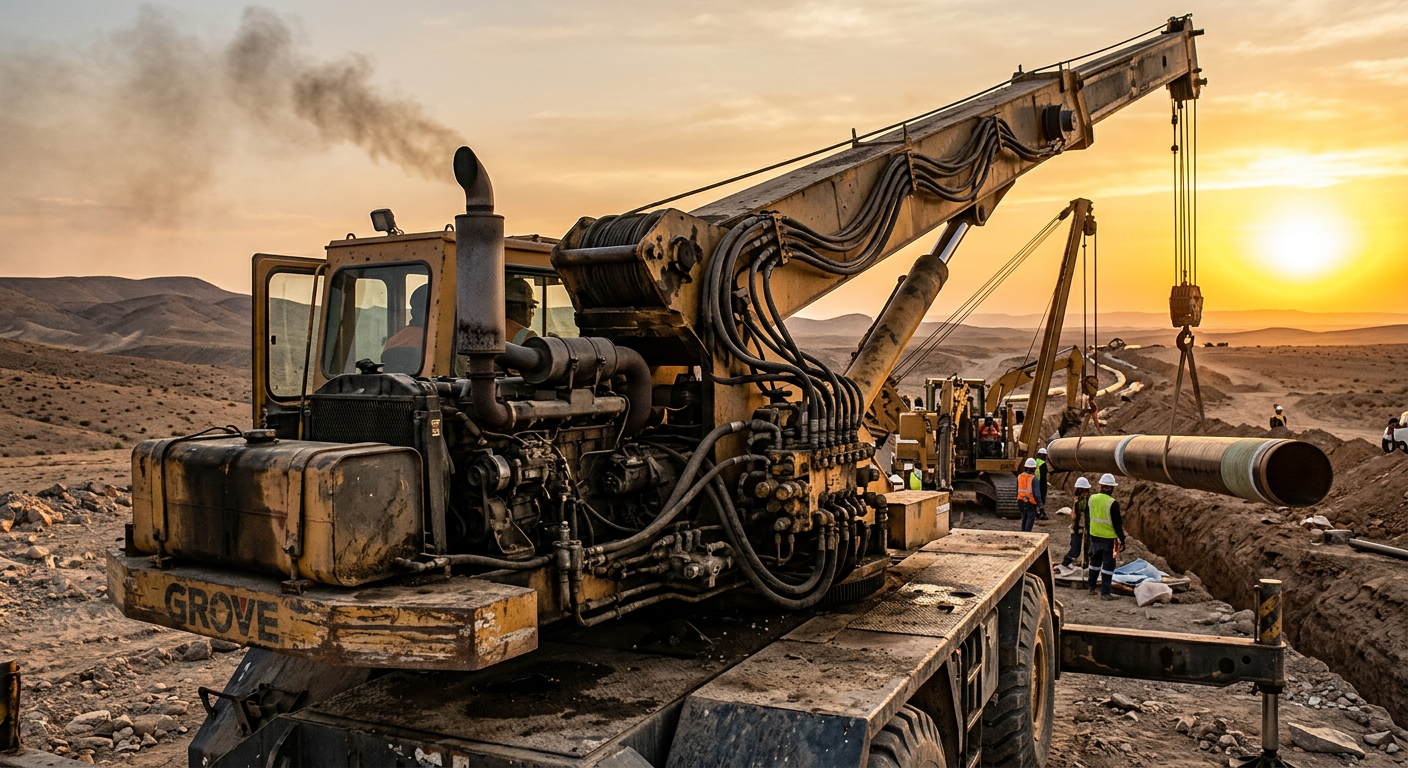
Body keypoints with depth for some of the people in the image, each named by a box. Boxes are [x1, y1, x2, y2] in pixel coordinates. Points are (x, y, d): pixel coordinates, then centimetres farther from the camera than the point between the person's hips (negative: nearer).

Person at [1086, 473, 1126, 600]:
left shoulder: (1092, 499, 0)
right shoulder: (1113, 503, -17)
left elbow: (1087, 516, 13)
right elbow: (1117, 523, -13)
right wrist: (1122, 538, -5)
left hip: (1094, 536, 6)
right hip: (1108, 538, -6)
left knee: (1095, 561, 20)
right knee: (1108, 565, 2)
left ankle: (1092, 587, 28)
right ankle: (1105, 592, 2)